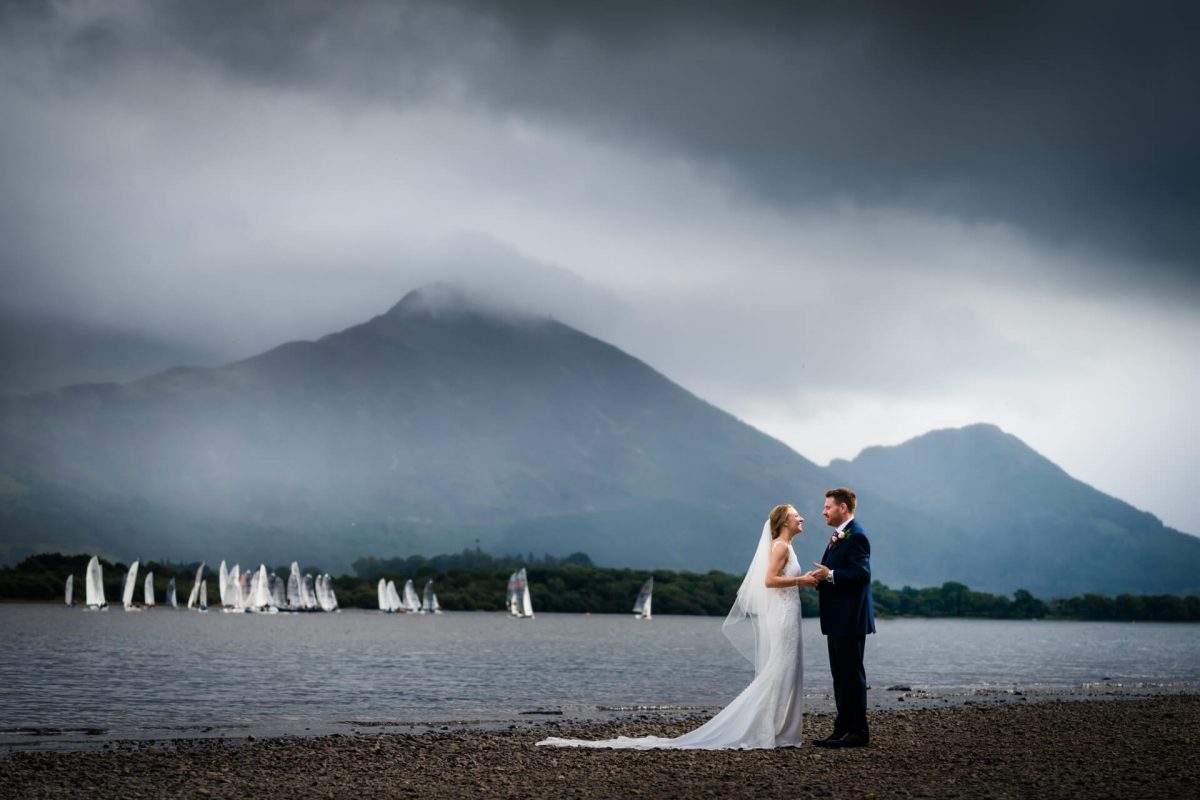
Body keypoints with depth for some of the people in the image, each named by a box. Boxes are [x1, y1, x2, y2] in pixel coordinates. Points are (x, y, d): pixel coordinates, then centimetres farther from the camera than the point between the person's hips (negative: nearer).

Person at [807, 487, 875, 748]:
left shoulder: (856, 536, -14)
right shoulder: (839, 537, 18)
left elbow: (862, 574, -23)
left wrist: (830, 575, -24)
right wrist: (821, 579, 5)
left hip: (850, 620, -11)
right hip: (837, 620, 11)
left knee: (852, 675, -6)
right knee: (840, 676, 12)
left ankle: (858, 733, -2)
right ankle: (844, 730, 17)